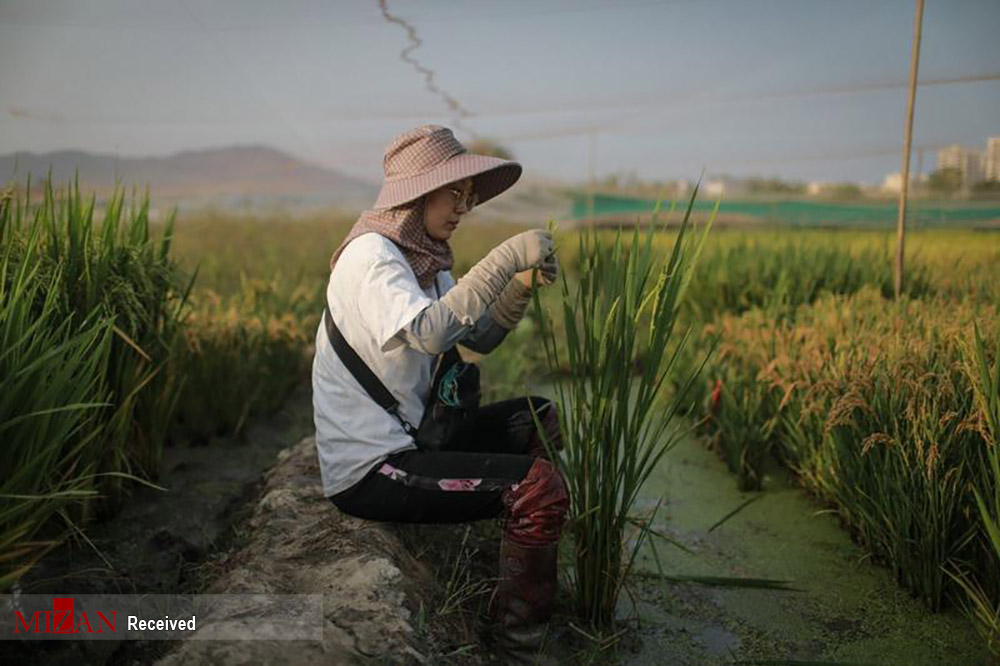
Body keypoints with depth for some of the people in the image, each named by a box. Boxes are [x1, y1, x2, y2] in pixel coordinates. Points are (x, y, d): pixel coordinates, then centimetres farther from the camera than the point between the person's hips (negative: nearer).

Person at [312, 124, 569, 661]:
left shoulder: (423, 259, 10)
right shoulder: (370, 255, -17)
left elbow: (480, 337, 10)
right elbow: (427, 331, -35)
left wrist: (522, 286, -6)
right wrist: (506, 258, -30)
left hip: (405, 439, 10)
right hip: (369, 471, -10)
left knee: (543, 419, 17)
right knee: (541, 486, -20)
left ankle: (524, 563, 29)